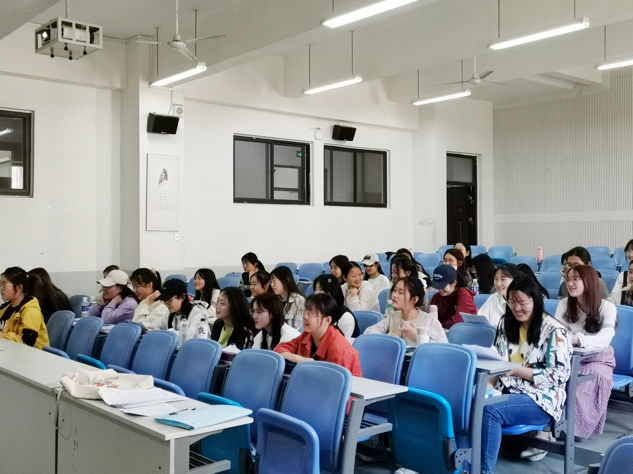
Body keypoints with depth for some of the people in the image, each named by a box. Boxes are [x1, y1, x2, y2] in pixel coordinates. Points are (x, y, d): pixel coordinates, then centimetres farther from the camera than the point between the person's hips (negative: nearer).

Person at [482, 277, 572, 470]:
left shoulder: (553, 330, -8)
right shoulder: (506, 323, 11)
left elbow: (559, 375, -12)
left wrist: (517, 370, -19)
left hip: (541, 398, -5)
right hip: (506, 391, 5)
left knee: (490, 411, -32)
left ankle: (485, 469, -22)